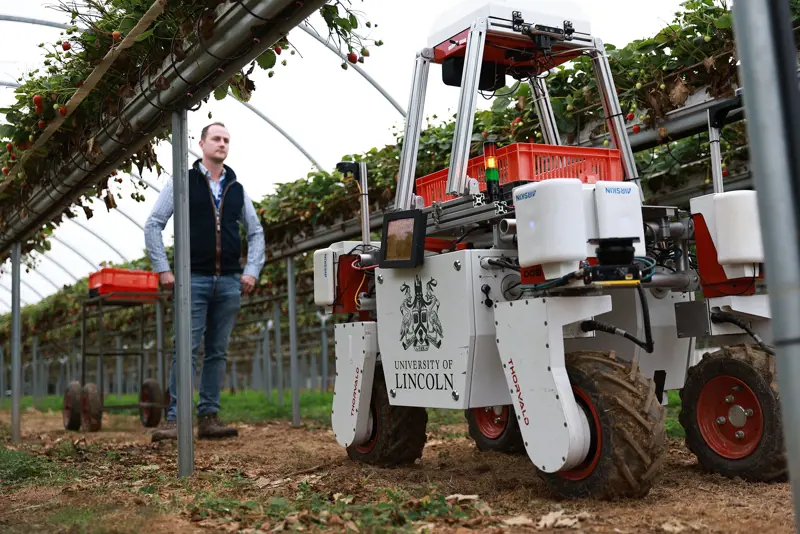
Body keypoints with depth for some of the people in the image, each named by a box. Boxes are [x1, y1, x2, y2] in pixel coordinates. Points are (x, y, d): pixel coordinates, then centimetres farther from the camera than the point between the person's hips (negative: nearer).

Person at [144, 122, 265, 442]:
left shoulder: (237, 189, 14)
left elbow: (256, 232, 19)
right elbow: (153, 225, 2)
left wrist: (252, 271, 6)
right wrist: (162, 269, -6)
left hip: (230, 282, 4)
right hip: (194, 280, -4)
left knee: (218, 352, 6)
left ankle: (209, 418, 12)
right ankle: (175, 420, -4)